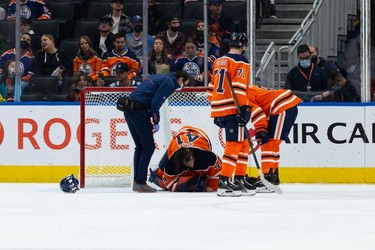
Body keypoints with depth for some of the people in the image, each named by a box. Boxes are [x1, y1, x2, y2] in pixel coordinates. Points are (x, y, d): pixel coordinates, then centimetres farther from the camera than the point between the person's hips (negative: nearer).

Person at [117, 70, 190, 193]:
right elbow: (155, 103, -14)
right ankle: (140, 183, -4)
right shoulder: (170, 83, -4)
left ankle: (137, 182, 17)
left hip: (129, 108, 9)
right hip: (138, 110, -9)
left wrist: (152, 119, 16)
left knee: (140, 146, 16)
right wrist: (156, 122, -3)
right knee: (148, 147, -3)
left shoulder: (160, 78, 25)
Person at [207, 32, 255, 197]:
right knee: (234, 144, -9)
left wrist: (215, 109, 26)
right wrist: (244, 108, -19)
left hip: (219, 110, 8)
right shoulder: (241, 62, -6)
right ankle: (224, 182, -16)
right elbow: (238, 87, -17)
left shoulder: (218, 62, 19)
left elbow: (212, 87, 22)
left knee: (243, 144, 15)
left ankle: (240, 179, 16)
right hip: (232, 109, -8)